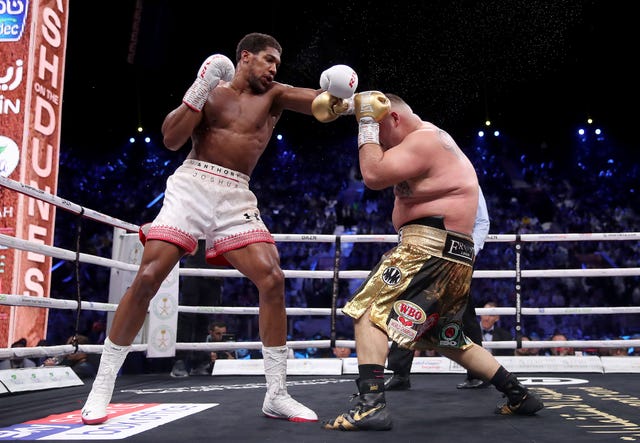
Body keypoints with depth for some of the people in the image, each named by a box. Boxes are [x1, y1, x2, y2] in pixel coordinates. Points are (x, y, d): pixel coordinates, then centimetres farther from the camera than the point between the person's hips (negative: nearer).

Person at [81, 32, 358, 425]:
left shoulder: (273, 95, 13)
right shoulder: (209, 90, 9)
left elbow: (316, 102, -5)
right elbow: (171, 140, -1)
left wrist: (333, 91, -28)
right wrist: (200, 90, -10)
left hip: (236, 197, 2)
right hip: (191, 186, -2)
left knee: (273, 279, -13)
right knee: (147, 278, -12)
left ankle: (277, 395, -2)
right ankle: (102, 387, 2)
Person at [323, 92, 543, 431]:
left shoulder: (422, 140, -10)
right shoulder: (432, 138, 24)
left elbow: (373, 175, -20)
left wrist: (367, 124, -9)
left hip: (431, 248, -11)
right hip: (453, 255, 11)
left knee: (369, 312, -14)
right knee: (448, 340, 21)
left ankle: (370, 405, -23)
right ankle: (519, 396, 27)